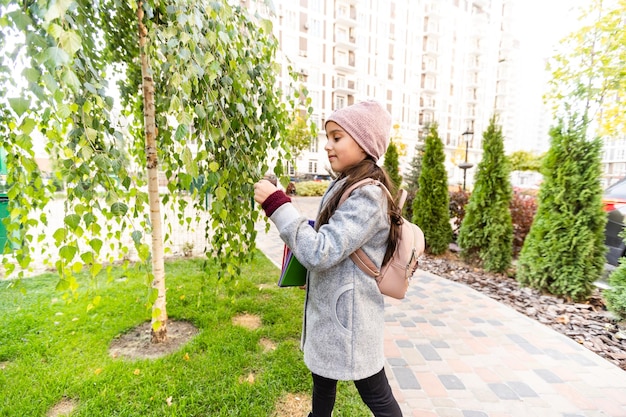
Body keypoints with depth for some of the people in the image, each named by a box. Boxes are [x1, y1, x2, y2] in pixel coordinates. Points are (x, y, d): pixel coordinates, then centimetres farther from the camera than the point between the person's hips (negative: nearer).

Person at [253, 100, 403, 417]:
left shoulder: (367, 194, -23)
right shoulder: (342, 185, 6)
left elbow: (321, 252, -29)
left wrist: (277, 204, -26)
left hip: (348, 315, -9)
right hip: (328, 309, 9)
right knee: (322, 381, 29)